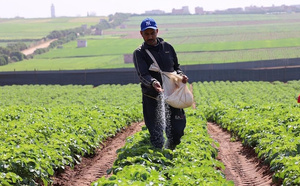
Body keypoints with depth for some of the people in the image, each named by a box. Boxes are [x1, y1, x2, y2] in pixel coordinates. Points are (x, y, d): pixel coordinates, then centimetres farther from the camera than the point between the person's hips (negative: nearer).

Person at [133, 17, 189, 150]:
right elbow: (143, 75, -15)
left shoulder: (167, 47, 10)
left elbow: (176, 67, 21)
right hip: (152, 98, -3)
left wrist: (181, 75, -3)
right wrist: (153, 83, -36)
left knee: (177, 129, 6)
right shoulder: (139, 53, -2)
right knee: (156, 133, -3)